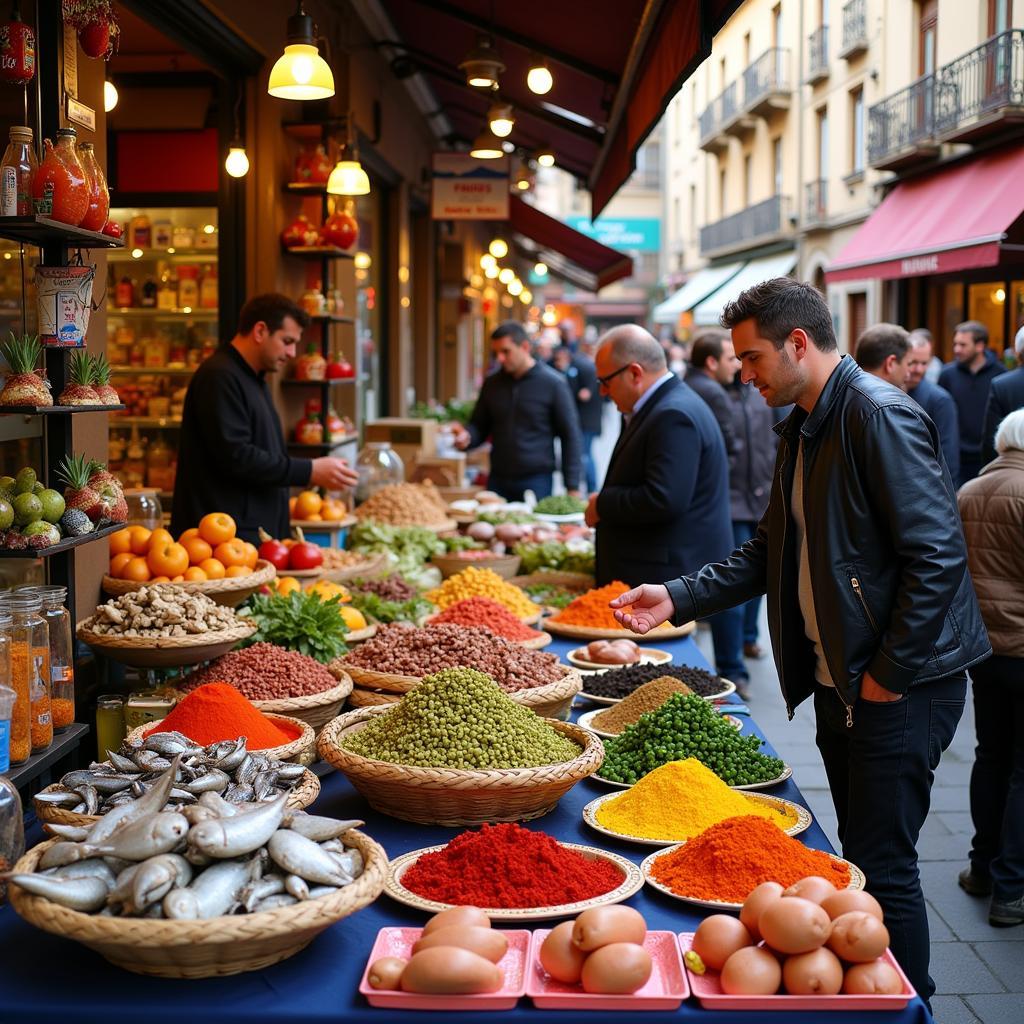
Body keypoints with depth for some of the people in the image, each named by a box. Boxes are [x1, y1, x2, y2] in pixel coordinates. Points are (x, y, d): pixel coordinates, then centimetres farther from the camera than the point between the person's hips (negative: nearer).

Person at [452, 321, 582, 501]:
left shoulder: (553, 383, -4)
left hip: (536, 481, -4)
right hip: (498, 480, 4)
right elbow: (479, 426, 16)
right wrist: (467, 437, -8)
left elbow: (570, 437, -3)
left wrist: (572, 487, -7)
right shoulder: (492, 382, 8)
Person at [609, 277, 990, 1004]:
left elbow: (936, 554, -21)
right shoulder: (805, 429, 13)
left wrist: (891, 674, -17)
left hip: (900, 686, -9)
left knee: (883, 864, -2)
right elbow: (774, 553, 18)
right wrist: (677, 598, 7)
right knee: (862, 856, 17)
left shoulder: (879, 416, -17)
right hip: (838, 681, 9)